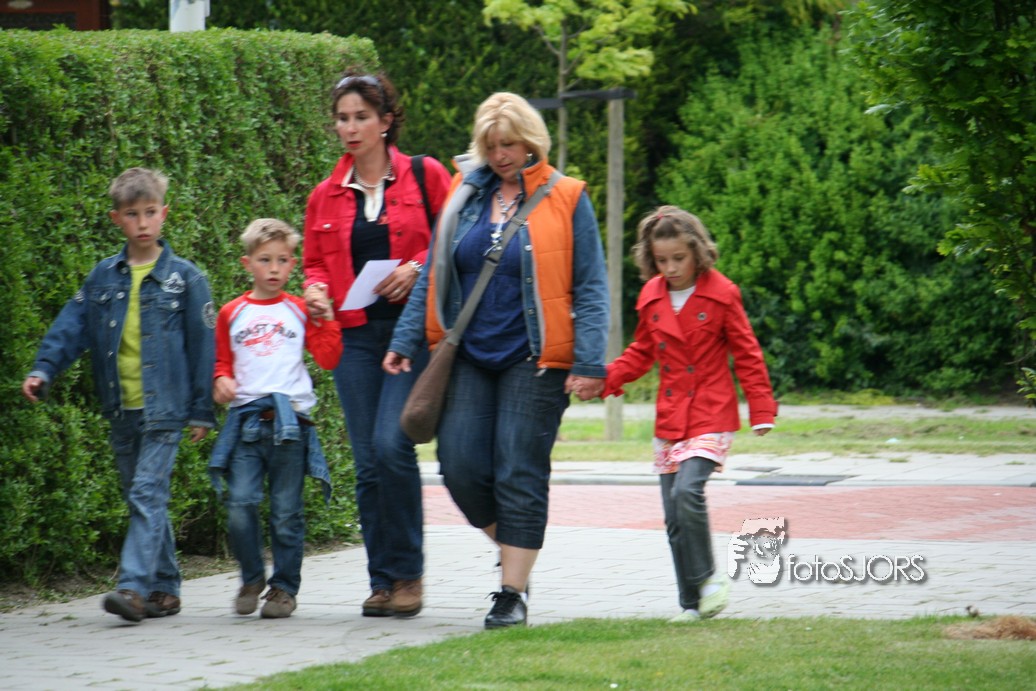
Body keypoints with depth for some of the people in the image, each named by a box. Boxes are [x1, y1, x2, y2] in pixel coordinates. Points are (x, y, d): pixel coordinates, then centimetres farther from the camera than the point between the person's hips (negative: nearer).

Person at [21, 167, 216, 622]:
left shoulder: (184, 278, -1)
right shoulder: (103, 278, 9)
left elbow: (203, 345, 0)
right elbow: (71, 326, 6)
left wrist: (202, 410, -1)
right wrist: (43, 370, -9)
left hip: (164, 408, -5)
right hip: (121, 410, 5)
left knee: (147, 495, -14)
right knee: (143, 500, 10)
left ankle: (134, 586, -21)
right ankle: (165, 590, 18)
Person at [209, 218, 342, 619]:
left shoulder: (299, 311, 10)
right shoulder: (232, 314, 12)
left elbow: (328, 359, 6)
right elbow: (220, 361, 23)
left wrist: (326, 319, -2)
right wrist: (221, 380, 3)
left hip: (290, 421, -1)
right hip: (245, 422, 1)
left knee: (286, 511, 0)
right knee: (240, 506, -10)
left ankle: (284, 587, 12)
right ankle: (251, 578, 10)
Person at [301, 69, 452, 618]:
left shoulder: (424, 176, 2)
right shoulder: (326, 196, 12)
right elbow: (315, 261, 21)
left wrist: (419, 268, -12)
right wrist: (316, 290, 0)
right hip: (356, 336, 4)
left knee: (391, 445, -17)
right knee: (368, 464, 2)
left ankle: (408, 572, -3)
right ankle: (382, 581, 11)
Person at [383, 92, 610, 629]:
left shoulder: (565, 200, -1)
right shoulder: (465, 196, 9)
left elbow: (590, 288, -2)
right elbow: (433, 277, 14)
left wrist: (589, 363, -10)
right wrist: (406, 340, 6)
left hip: (532, 358, -4)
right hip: (468, 357, 4)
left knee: (519, 473, -4)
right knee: (460, 464, -2)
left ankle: (513, 592, 3)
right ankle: (510, 547, 23)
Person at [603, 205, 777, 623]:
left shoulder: (721, 294, -5)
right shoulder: (651, 298, 8)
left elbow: (746, 353, -1)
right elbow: (641, 353, 18)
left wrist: (762, 410, -4)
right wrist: (603, 380, 2)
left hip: (711, 416, -5)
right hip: (669, 419, 5)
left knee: (687, 491, -25)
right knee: (674, 517, 3)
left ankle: (708, 578, -9)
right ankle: (691, 604, 11)